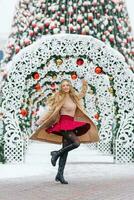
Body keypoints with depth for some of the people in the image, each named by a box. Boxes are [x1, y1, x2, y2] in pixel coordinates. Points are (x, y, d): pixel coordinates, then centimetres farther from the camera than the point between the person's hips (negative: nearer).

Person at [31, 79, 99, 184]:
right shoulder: (60, 97, -5)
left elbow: (82, 95, 34)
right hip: (64, 124, -7)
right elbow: (52, 110, -5)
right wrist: (41, 121, -8)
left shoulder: (73, 97, 13)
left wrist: (85, 85, 20)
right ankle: (56, 153, -5)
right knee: (76, 143, -23)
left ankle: (60, 174, 5)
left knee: (65, 150, 3)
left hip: (71, 125, 7)